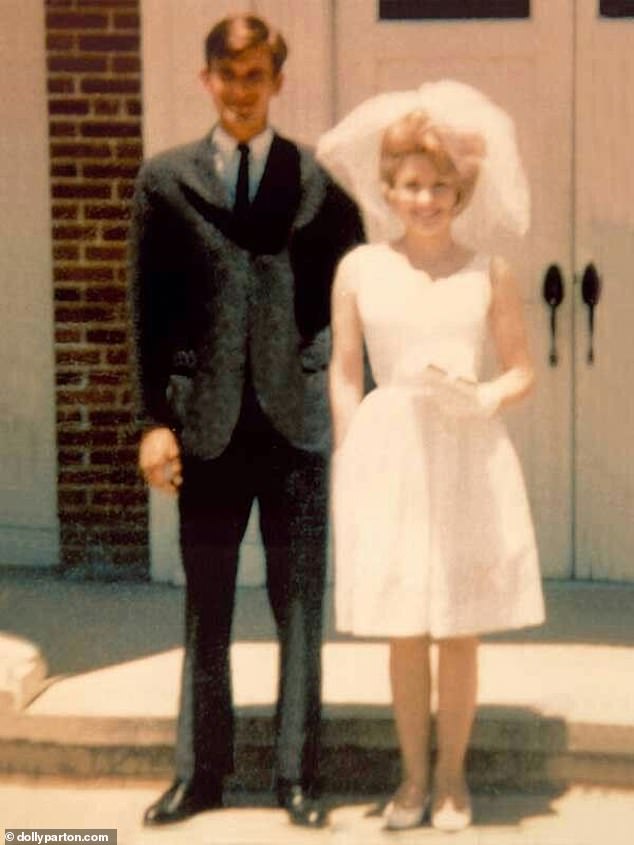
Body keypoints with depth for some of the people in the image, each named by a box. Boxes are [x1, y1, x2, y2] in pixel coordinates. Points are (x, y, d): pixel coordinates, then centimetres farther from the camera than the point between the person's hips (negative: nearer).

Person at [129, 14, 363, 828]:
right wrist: (155, 419, -3)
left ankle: (296, 774, 18)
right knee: (206, 610, 10)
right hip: (208, 425, 1)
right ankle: (199, 771, 22)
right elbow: (148, 310, 3)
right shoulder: (165, 179, 5)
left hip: (298, 424, -1)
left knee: (301, 609, 6)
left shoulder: (321, 183, 2)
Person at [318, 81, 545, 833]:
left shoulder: (490, 274, 1)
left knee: (460, 632, 8)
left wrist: (482, 398, -16)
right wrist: (348, 471, -1)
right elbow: (344, 376, 4)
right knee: (404, 634, 8)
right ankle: (413, 775, 25)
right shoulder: (359, 269, 1)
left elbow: (522, 370, 5)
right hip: (389, 459, 0)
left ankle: (452, 773, 25)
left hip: (469, 460, 0)